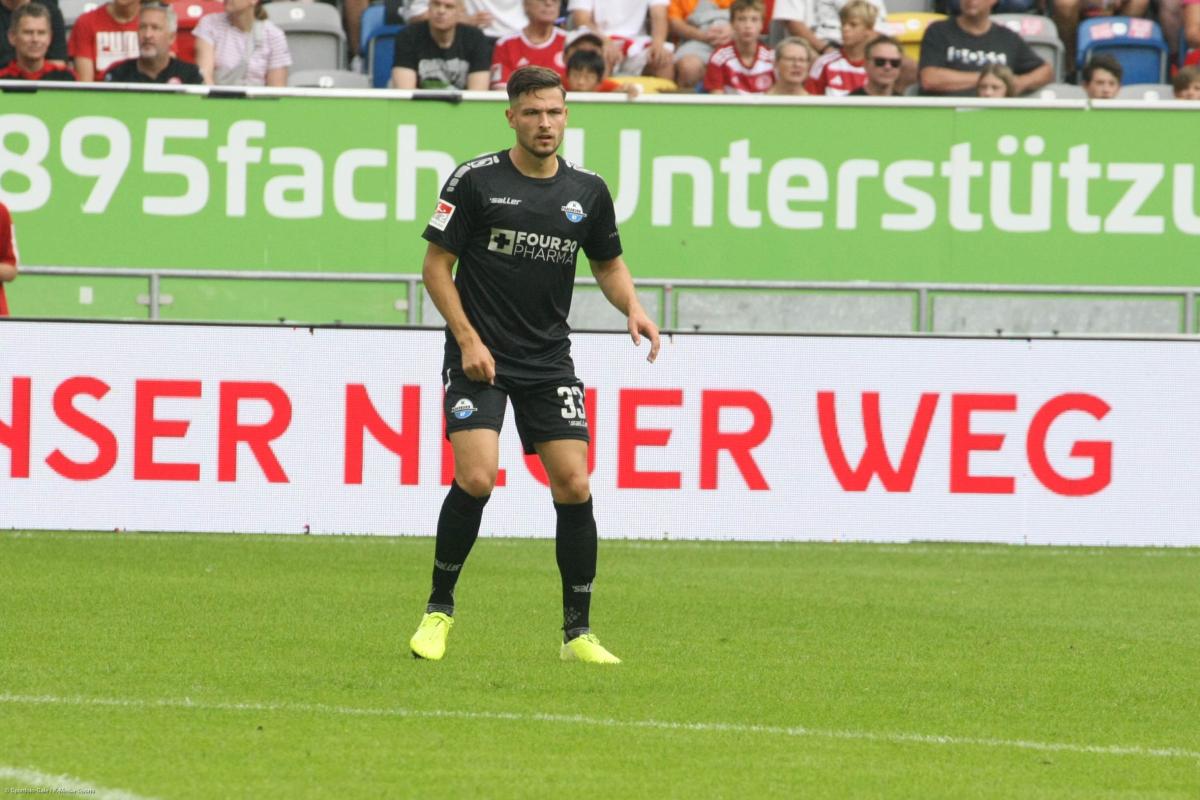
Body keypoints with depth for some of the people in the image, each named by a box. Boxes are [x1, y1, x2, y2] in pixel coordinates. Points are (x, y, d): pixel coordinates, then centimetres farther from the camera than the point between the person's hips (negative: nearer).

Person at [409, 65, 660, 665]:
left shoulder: (587, 191, 5)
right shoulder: (475, 180, -6)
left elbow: (608, 263, 19)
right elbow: (436, 267, -3)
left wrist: (633, 308, -1)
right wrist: (468, 339, -13)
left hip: (550, 362, 3)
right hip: (480, 357, -3)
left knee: (574, 486, -5)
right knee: (476, 479, -18)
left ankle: (578, 633, 6)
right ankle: (439, 610, 2)